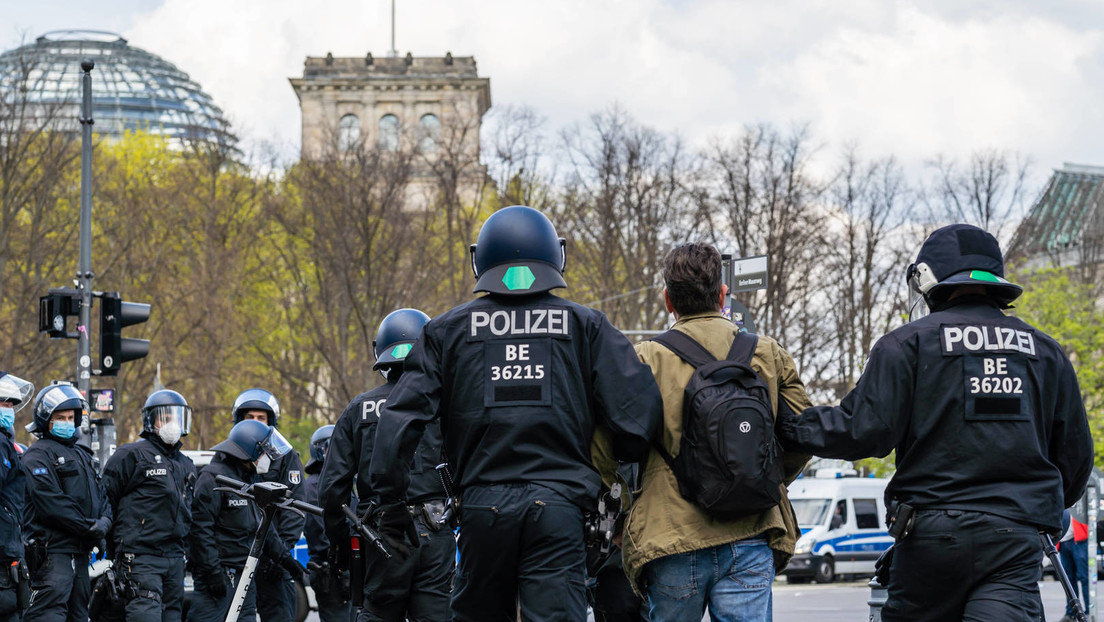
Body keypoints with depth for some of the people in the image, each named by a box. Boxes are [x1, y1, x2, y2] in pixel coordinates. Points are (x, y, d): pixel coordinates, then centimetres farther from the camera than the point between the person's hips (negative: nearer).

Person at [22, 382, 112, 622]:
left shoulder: (82, 455, 24)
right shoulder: (39, 454, -6)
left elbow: (101, 495, 21)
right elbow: (50, 500, -18)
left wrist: (104, 521, -3)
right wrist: (88, 527, -19)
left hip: (80, 552, 10)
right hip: (52, 549, -10)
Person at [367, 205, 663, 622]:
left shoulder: (449, 331, 8)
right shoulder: (585, 327, 7)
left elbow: (401, 417, 1)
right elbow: (636, 413, -2)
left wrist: (391, 501, 8)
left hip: (484, 504, 1)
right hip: (558, 506, -1)